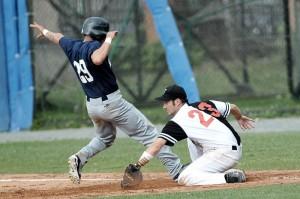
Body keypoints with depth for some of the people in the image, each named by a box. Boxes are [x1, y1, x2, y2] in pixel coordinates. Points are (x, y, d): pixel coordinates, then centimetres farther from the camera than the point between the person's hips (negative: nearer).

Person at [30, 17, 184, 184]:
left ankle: (80, 158, 6)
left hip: (91, 106, 8)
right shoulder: (94, 46, -19)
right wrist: (109, 40, -29)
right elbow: (97, 59, -43)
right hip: (112, 103, -8)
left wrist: (44, 30, 44)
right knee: (148, 133, -3)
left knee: (105, 138, 32)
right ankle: (176, 170, -7)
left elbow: (57, 37, 25)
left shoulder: (72, 46, 4)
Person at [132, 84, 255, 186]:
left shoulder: (177, 122, -7)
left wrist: (137, 166, -19)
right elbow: (233, 107, 24)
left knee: (184, 179, -12)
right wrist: (240, 118, 47)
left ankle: (228, 178, -22)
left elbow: (157, 145, -15)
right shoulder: (205, 104, 13)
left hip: (224, 154, -9)